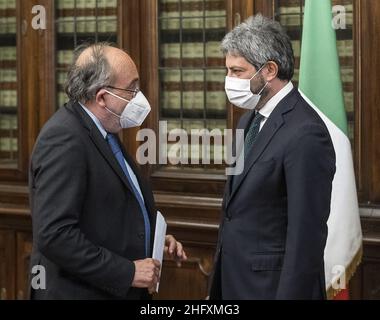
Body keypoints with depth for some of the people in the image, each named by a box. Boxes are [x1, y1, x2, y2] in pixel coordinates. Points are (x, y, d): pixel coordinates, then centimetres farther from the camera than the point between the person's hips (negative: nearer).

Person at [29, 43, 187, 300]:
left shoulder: (103, 131, 9)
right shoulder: (63, 138, -19)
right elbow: (54, 235, -26)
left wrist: (152, 239, 5)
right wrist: (128, 272, -22)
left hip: (121, 290, 9)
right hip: (81, 292, -9)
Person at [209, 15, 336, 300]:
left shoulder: (305, 133, -20)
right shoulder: (250, 119, 9)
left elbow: (306, 235, -21)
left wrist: (290, 294, -21)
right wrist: (218, 286, 15)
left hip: (273, 285, -8)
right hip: (234, 281, 8)